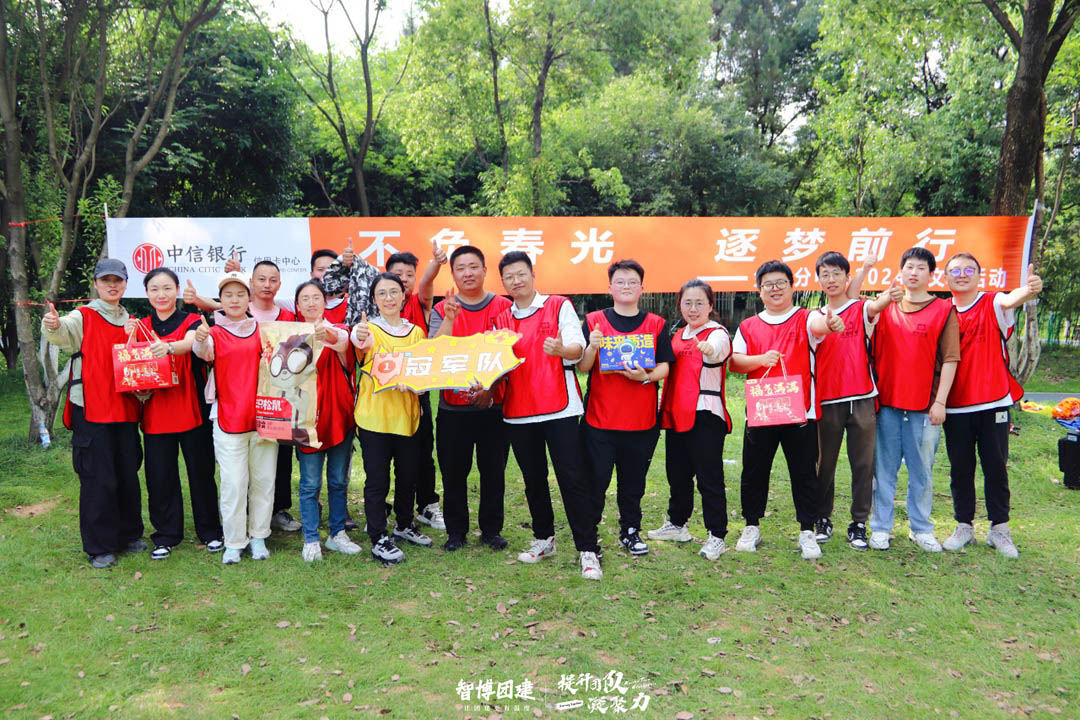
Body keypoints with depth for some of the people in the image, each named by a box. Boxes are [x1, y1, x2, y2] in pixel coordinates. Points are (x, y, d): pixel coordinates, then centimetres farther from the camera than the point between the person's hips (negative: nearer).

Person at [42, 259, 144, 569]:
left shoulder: (130, 322, 15)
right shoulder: (83, 317, -1)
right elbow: (64, 332, -25)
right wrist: (53, 326, -46)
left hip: (125, 409, 5)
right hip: (91, 411, -5)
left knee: (129, 475, 12)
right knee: (98, 479, -3)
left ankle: (128, 534, 27)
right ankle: (99, 547, 10)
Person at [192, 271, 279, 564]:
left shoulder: (262, 329, 8)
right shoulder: (215, 333, 1)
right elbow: (203, 352, -20)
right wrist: (200, 340, -43)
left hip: (262, 416, 2)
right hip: (228, 418, -2)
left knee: (263, 480, 9)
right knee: (233, 483, -1)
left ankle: (258, 536, 23)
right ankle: (233, 542, 12)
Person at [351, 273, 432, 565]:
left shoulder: (416, 332, 8)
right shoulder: (369, 329, -5)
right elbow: (362, 343, -30)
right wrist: (360, 339, -53)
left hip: (407, 414, 4)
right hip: (373, 415, -4)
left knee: (408, 473, 15)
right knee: (378, 478, 0)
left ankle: (404, 525, 36)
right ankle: (378, 539, 12)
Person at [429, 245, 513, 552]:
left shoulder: (504, 307, 1)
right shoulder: (442, 310, 2)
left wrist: (491, 387, -13)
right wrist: (450, 317, -24)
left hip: (494, 404, 0)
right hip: (453, 406, 0)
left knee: (494, 471, 8)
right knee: (453, 472, 8)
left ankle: (491, 529, 25)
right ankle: (456, 531, 23)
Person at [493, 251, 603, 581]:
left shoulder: (559, 306, 3)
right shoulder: (501, 320, 13)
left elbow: (578, 348, -6)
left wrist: (562, 349, -29)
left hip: (559, 406, -4)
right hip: (518, 410, 4)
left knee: (572, 477, -7)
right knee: (533, 478, 13)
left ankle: (588, 550, 0)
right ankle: (544, 539, 30)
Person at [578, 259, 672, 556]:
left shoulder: (657, 324, 6)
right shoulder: (594, 320, 2)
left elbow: (664, 367, 3)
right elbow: (582, 367, 0)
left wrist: (646, 376, -17)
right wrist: (593, 347, -20)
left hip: (642, 420, 2)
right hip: (599, 418, -1)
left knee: (634, 481, 12)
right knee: (595, 479, 1)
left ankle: (630, 532, 30)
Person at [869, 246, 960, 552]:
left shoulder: (943, 310, 2)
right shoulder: (885, 307, 10)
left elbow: (950, 359, -1)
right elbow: (873, 353, 13)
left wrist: (940, 401, -7)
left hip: (924, 406, -2)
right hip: (886, 402, 2)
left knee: (922, 470, 6)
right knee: (884, 468, 5)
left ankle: (921, 529, 19)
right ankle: (880, 528, 14)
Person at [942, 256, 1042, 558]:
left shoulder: (992, 304, -3)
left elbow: (1010, 300, -26)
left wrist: (1028, 290, -47)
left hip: (993, 402, -2)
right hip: (956, 406, 2)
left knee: (996, 467, 6)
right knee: (960, 468, 9)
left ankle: (999, 528, 18)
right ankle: (964, 526, 22)